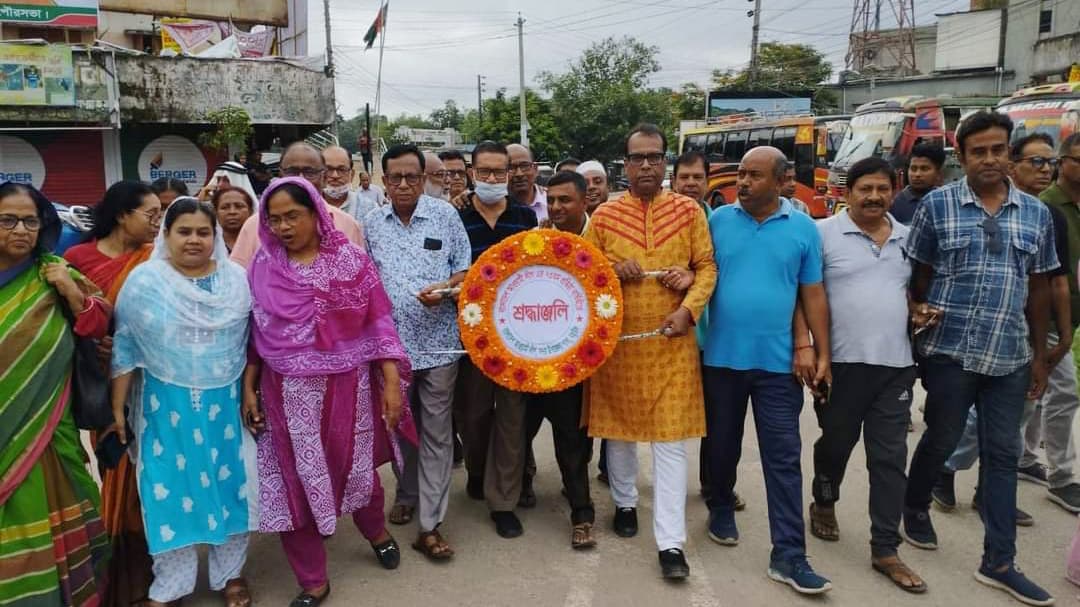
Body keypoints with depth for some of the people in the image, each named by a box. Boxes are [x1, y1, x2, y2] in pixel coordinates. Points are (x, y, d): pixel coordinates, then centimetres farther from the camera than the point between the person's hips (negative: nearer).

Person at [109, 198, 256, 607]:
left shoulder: (237, 279, -1)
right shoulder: (143, 280, -4)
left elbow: (252, 343, 4)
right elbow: (125, 348, -1)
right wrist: (118, 407, -1)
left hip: (226, 402, 1)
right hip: (166, 405, -1)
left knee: (229, 483, 10)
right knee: (170, 488, 7)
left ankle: (230, 573, 29)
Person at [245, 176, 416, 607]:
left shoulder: (351, 260, -4)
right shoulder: (262, 267, 2)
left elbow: (378, 323, -4)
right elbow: (255, 333, 8)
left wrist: (392, 382, -9)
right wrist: (248, 388, 6)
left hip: (347, 386, -1)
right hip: (287, 393, 2)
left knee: (356, 467, 14)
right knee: (294, 480, 6)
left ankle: (376, 531, 47)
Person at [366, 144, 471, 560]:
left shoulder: (445, 214, 0)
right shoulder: (372, 223, 7)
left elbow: (466, 269, 2)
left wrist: (445, 289, -16)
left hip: (438, 342, -2)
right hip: (391, 340, 3)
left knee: (436, 432, 1)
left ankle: (430, 525, 6)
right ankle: (406, 494, 39)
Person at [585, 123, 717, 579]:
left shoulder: (688, 211, 3)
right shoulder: (603, 216, 3)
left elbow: (707, 267, 2)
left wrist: (688, 309, -12)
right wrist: (612, 272, -14)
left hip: (671, 341, -1)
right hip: (618, 337, 1)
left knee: (670, 436, -2)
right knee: (619, 424, 13)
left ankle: (671, 542, 3)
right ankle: (624, 502, 37)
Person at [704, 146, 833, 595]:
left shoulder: (803, 228, 1)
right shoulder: (719, 219, 1)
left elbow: (812, 295, 3)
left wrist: (820, 352, 1)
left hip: (778, 361, -1)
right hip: (722, 356, 1)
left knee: (783, 458, 1)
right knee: (723, 445, 15)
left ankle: (788, 556, 7)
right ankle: (721, 511, 39)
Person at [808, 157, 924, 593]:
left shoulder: (908, 238, 10)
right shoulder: (823, 233, -5)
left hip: (896, 365, 4)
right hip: (842, 362, -3)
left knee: (890, 458, 5)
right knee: (836, 442, 14)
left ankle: (885, 550, 14)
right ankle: (824, 503, 42)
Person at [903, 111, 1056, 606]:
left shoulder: (1036, 213, 7)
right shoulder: (937, 204, -3)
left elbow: (1038, 288, 11)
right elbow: (918, 275, 2)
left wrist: (1038, 355, 11)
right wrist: (917, 314, -13)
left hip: (1010, 357, 4)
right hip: (949, 351, -3)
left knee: (1002, 455, 8)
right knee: (941, 440, 10)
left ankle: (999, 563, 18)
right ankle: (915, 508, 38)